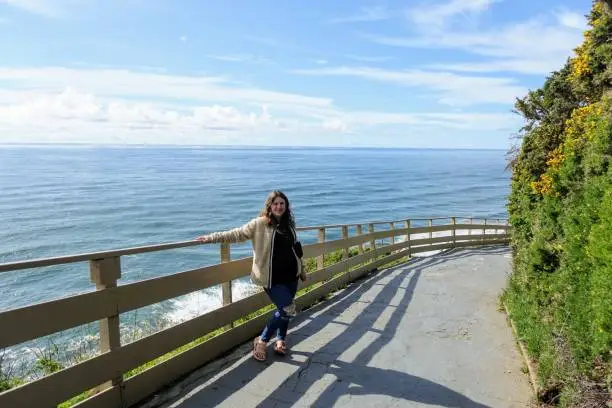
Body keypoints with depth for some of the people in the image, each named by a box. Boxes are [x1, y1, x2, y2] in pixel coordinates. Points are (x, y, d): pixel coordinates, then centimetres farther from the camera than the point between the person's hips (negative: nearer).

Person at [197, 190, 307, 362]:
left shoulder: (288, 225, 9)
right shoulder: (260, 224, -7)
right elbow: (237, 234, -5)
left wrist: (302, 272, 24)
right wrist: (212, 237, -11)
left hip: (290, 276, 6)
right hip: (272, 278, -6)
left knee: (284, 310, 12)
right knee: (288, 310, -12)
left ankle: (280, 340, 34)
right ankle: (262, 341, 7)